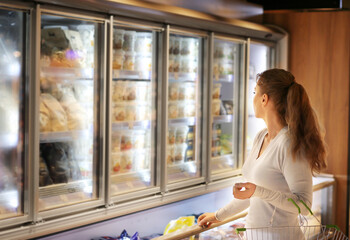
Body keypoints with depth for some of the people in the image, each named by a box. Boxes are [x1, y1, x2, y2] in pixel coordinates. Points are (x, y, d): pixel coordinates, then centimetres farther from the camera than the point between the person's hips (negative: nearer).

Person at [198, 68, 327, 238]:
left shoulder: (290, 144, -19)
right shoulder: (260, 138, 7)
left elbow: (304, 205, -20)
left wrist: (258, 191, -29)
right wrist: (219, 215, 25)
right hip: (254, 233, 7)